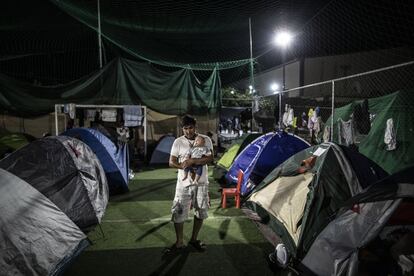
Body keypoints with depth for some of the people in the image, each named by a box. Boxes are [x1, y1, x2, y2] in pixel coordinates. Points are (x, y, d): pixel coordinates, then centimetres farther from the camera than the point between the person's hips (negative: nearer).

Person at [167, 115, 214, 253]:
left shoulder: (205, 140, -2)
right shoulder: (178, 142, -1)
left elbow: (210, 158, -12)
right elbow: (171, 162, -2)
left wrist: (192, 161, -24)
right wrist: (183, 166, -22)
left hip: (201, 182, 1)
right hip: (184, 183, 0)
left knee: (200, 211, 11)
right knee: (178, 212, -1)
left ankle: (194, 239, 31)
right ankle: (179, 242, 17)